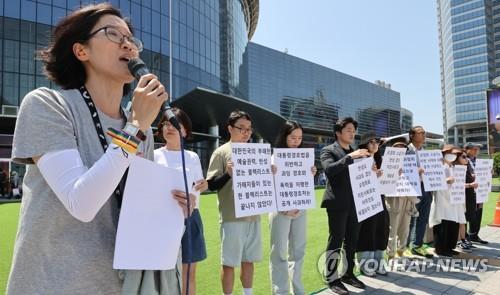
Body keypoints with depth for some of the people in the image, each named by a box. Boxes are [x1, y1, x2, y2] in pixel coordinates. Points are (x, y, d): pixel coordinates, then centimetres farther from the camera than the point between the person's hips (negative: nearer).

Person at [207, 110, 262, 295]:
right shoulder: (222, 152, -5)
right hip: (232, 217, -5)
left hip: (253, 216, 5)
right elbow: (211, 185, -8)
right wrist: (228, 174, -24)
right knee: (229, 263, 4)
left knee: (248, 260, 16)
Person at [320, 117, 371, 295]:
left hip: (354, 202, 7)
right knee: (336, 241, -1)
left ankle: (348, 274, 26)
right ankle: (332, 278, 9)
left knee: (352, 240, 13)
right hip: (338, 203, -7)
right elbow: (329, 170, -22)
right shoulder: (328, 151, -4)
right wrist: (350, 157, -27)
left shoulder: (355, 152, 17)